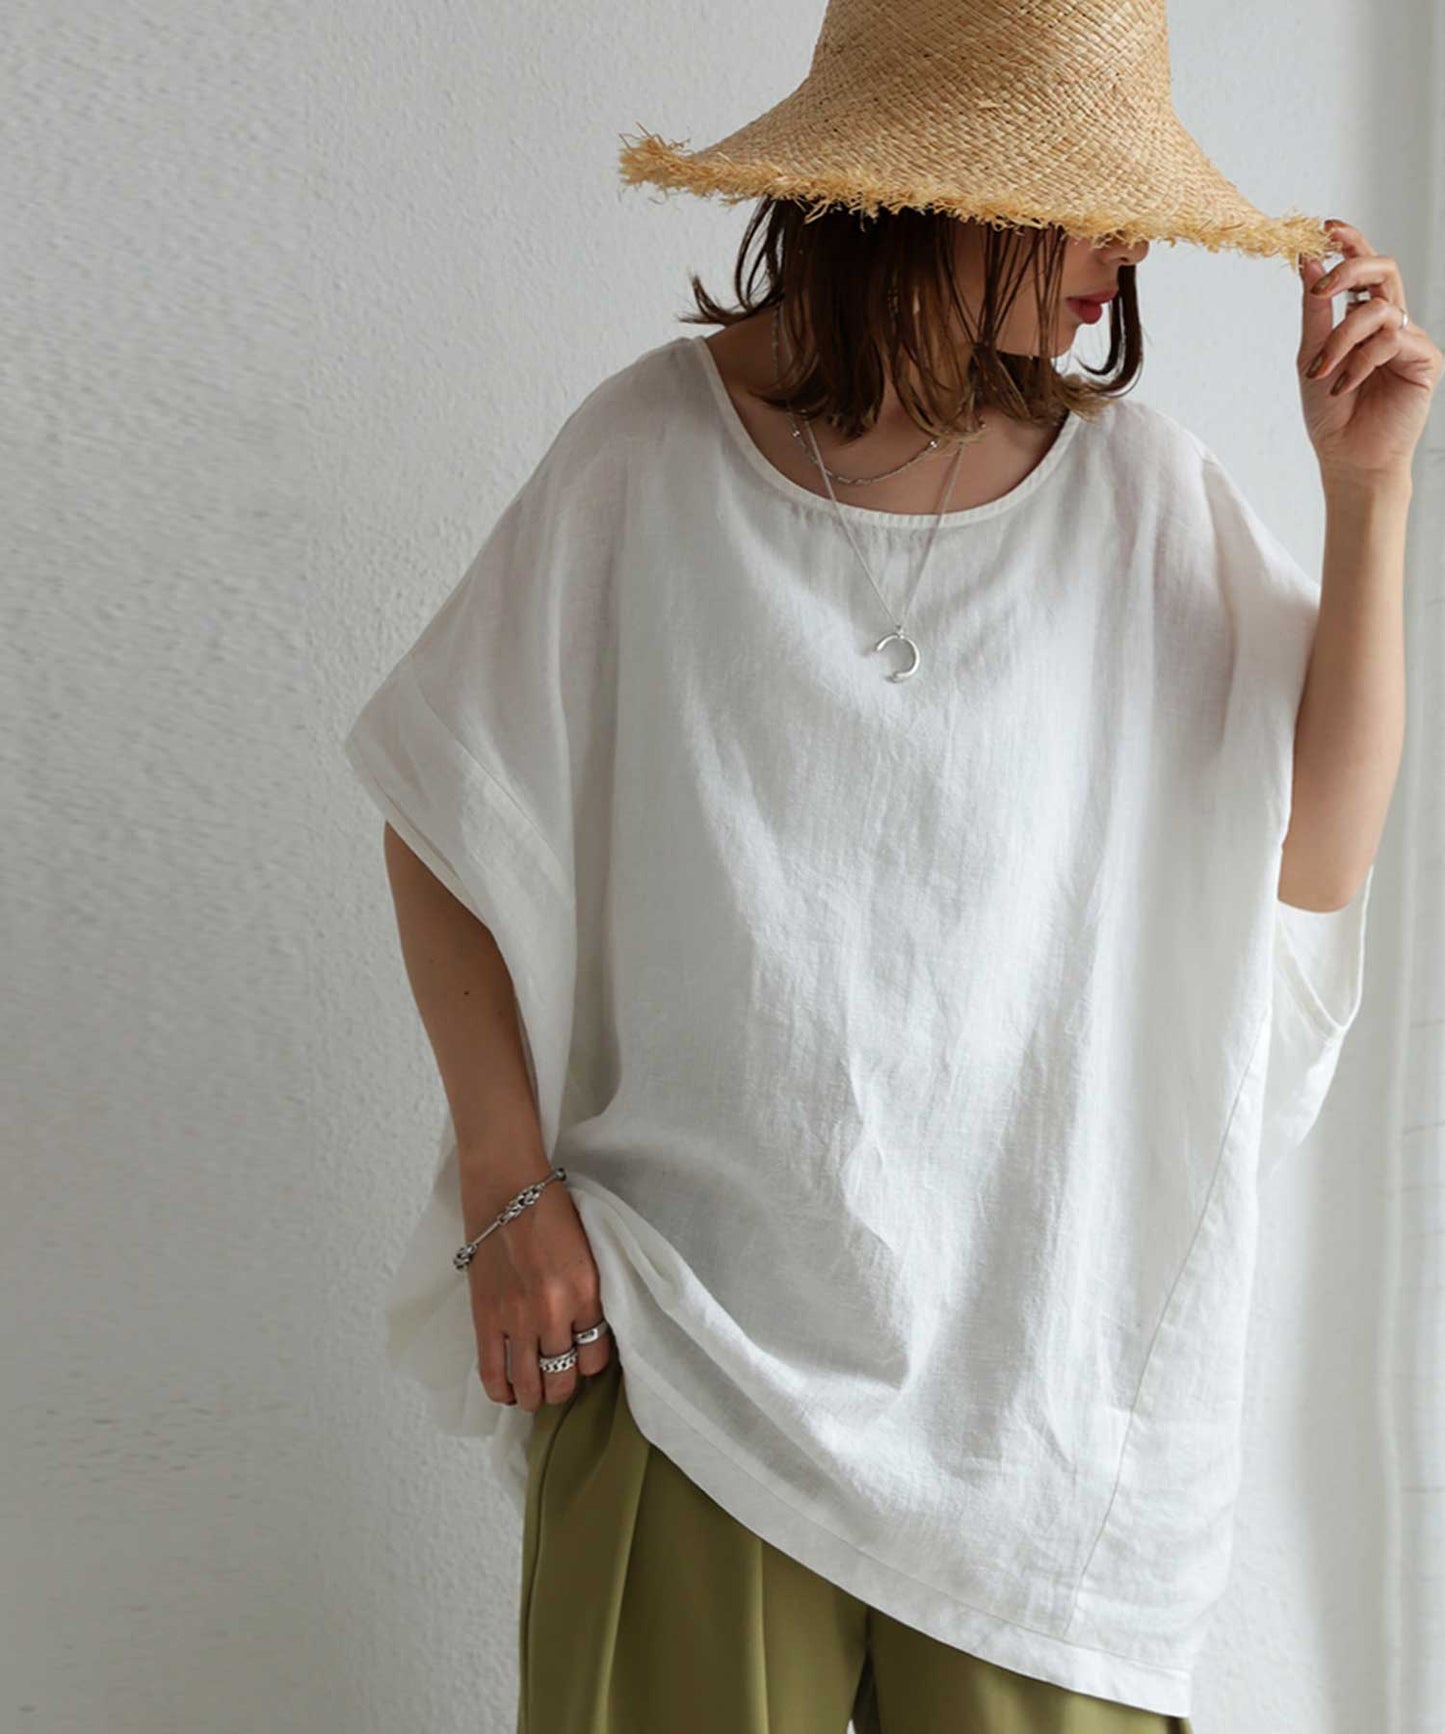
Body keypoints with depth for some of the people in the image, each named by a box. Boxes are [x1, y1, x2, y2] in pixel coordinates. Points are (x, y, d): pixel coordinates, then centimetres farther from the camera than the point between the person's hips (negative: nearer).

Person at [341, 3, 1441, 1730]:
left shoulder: (1141, 486, -2)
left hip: (1041, 1338, 2)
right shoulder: (648, 454, -7)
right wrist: (508, 1192, -3)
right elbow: (448, 826, 0)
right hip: (688, 1327, -1)